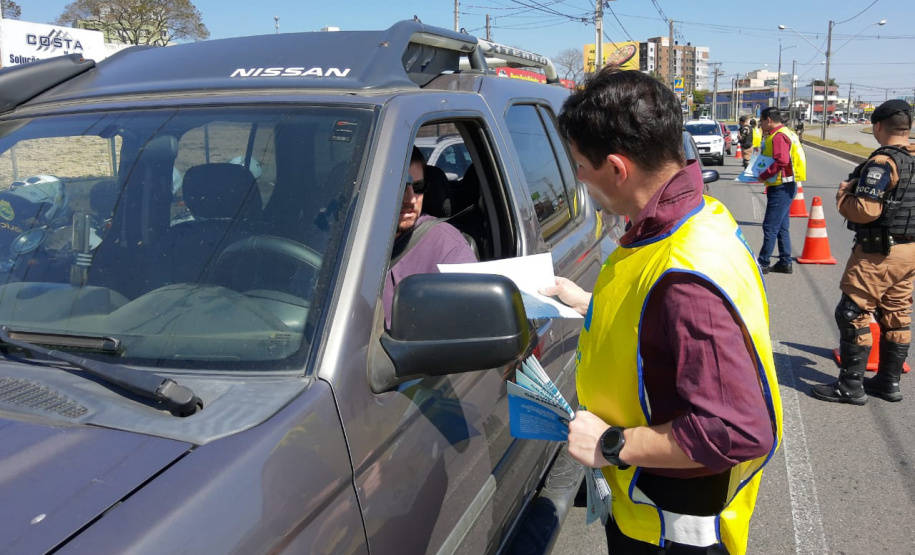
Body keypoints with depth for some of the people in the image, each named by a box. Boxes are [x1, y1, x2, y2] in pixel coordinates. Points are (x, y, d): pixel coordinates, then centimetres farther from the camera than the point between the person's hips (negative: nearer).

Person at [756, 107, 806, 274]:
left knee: (770, 226, -6)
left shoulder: (779, 136, -16)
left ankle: (763, 263, -1)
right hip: (783, 186, 11)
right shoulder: (784, 133, 17)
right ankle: (785, 262, 20)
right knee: (781, 227, 14)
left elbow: (781, 161, -26)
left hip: (781, 187, -11)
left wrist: (763, 176, -18)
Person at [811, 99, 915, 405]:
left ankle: (851, 385, 3)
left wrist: (843, 194, -8)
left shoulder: (882, 163, -19)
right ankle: (889, 382, 24)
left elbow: (865, 210, -26)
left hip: (878, 251, -9)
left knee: (853, 314, -2)